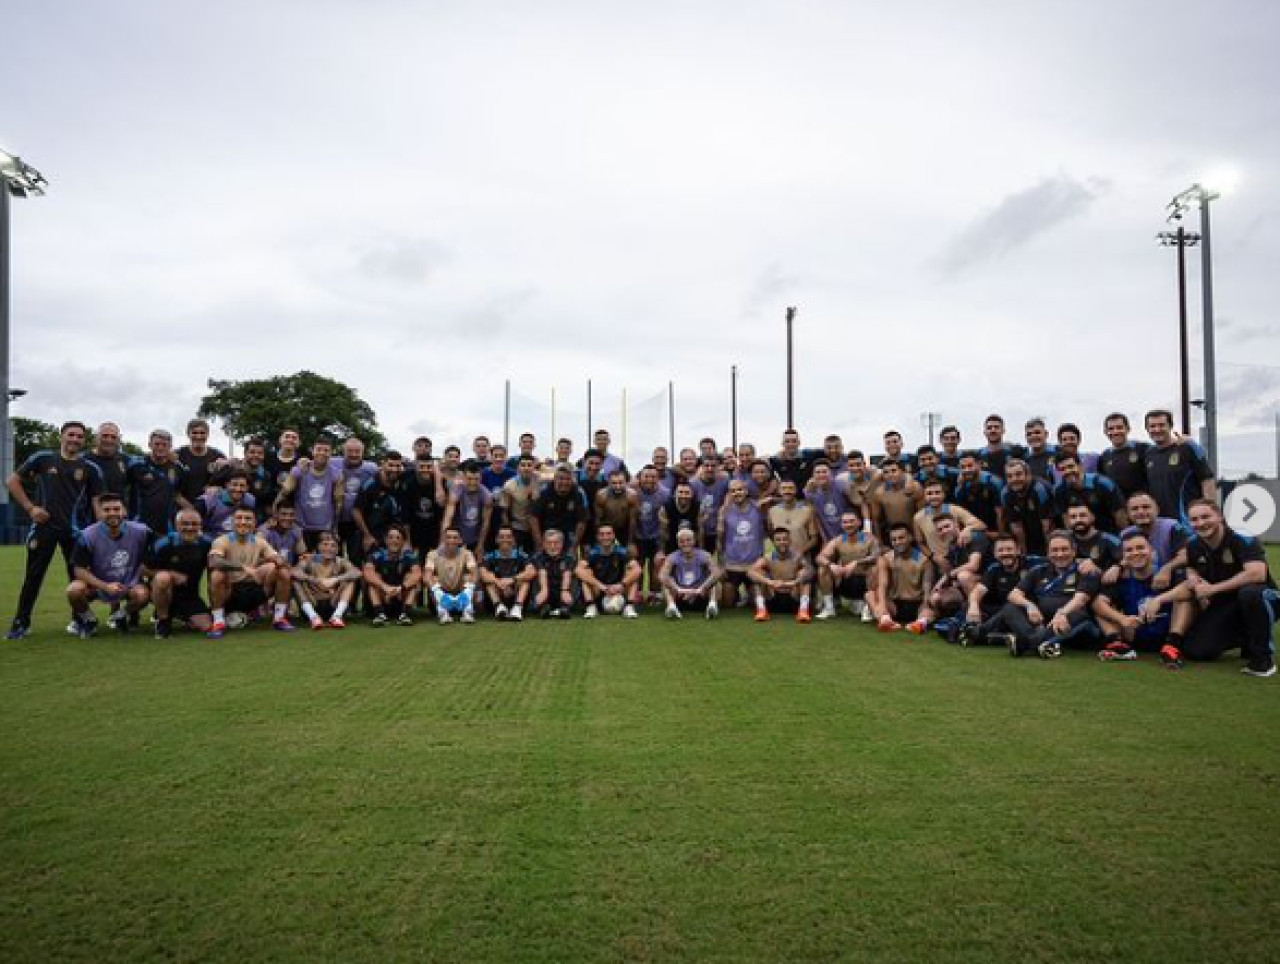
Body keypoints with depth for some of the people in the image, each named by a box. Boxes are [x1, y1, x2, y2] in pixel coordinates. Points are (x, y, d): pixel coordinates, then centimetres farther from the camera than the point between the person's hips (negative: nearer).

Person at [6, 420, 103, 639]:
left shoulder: (90, 468, 5)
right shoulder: (43, 458, 4)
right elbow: (12, 481, 9)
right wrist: (30, 507, 0)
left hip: (75, 530, 1)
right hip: (44, 525, 0)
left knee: (78, 577, 4)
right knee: (33, 576, 3)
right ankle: (21, 623, 13)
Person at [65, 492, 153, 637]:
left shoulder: (139, 532, -14)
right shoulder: (88, 536, -16)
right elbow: (79, 569, -14)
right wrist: (105, 586, -25)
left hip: (129, 585, 0)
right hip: (98, 584, 0)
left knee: (143, 595, -31)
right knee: (74, 591, -29)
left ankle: (121, 617, 6)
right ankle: (88, 620, 5)